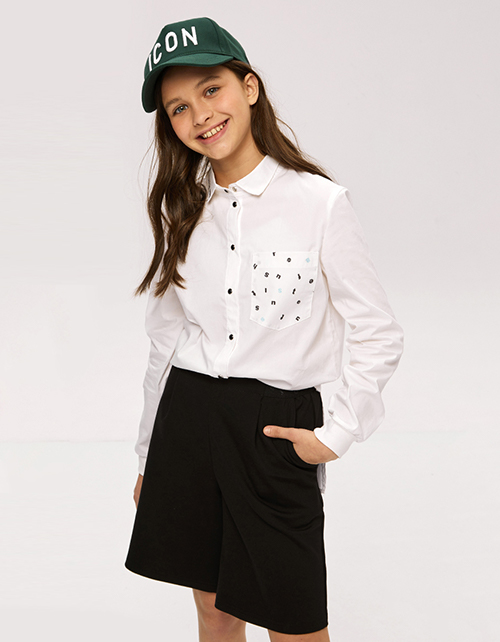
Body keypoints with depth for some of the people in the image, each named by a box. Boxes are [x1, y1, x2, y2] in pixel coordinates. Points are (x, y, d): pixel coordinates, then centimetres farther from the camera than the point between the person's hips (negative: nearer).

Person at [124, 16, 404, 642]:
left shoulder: (320, 202, -10)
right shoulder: (180, 208, 6)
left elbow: (379, 337, -4)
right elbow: (164, 337, 12)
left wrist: (335, 435, -8)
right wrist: (149, 455, 15)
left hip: (275, 426, -4)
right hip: (184, 419, 4)